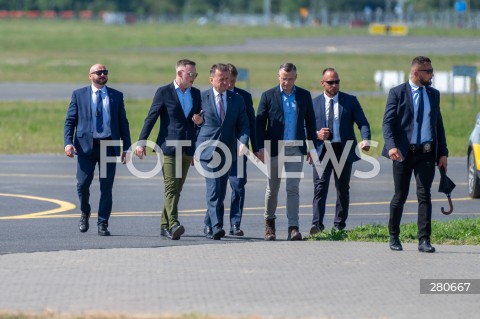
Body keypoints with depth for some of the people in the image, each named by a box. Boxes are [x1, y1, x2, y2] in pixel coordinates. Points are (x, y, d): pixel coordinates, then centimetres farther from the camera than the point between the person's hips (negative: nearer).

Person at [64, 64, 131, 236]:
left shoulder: (116, 96, 11)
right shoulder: (79, 95, 7)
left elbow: (123, 122, 12)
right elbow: (70, 120, 5)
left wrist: (126, 148, 6)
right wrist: (68, 142, -10)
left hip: (109, 146, 1)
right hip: (86, 146, -1)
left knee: (106, 187, -1)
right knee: (82, 184, -5)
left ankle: (103, 224, 6)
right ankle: (85, 213, 23)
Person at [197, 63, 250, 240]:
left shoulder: (237, 100, 10)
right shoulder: (201, 98, 2)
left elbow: (243, 125, 7)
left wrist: (243, 142, -11)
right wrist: (193, 149, 2)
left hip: (227, 151, 4)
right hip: (208, 150, -4)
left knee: (221, 192, 8)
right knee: (213, 189, -15)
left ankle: (209, 225, 23)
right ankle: (216, 226, -23)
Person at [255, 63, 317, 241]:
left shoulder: (304, 96, 6)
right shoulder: (268, 96, 0)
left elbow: (310, 122, 12)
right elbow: (259, 123, -1)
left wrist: (312, 146, 10)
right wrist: (261, 148, -8)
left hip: (296, 148, 0)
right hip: (274, 148, 0)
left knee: (293, 188, -8)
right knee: (272, 188, 9)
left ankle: (293, 227, -12)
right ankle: (269, 222, 29)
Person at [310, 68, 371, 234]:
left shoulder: (350, 101, 5)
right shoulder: (314, 103, 8)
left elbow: (362, 122, 0)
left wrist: (366, 139, -20)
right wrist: (316, 134, -11)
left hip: (344, 150, 1)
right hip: (322, 150, -1)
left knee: (343, 189, 7)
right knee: (320, 187, -13)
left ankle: (340, 225, 14)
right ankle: (317, 224, -19)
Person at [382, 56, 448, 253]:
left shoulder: (433, 94, 12)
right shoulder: (397, 93, -2)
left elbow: (438, 124, 16)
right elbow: (387, 122, -8)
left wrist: (443, 153, 10)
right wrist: (391, 146, -23)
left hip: (427, 153, 3)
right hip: (403, 153, -3)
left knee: (425, 195, -6)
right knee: (400, 196, 6)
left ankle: (424, 240, -7)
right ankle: (394, 237, 22)